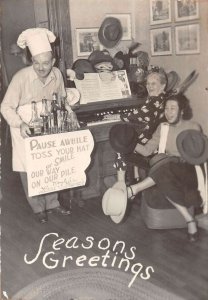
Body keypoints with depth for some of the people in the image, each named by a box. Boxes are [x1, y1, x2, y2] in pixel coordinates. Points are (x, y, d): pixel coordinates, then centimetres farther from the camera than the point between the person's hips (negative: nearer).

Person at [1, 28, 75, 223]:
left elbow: (62, 100, 5)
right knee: (29, 170, 3)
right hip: (24, 129, -4)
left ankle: (52, 203, 29)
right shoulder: (21, 77, -27)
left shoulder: (57, 75, -13)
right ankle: (38, 208, 20)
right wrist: (20, 124, -39)